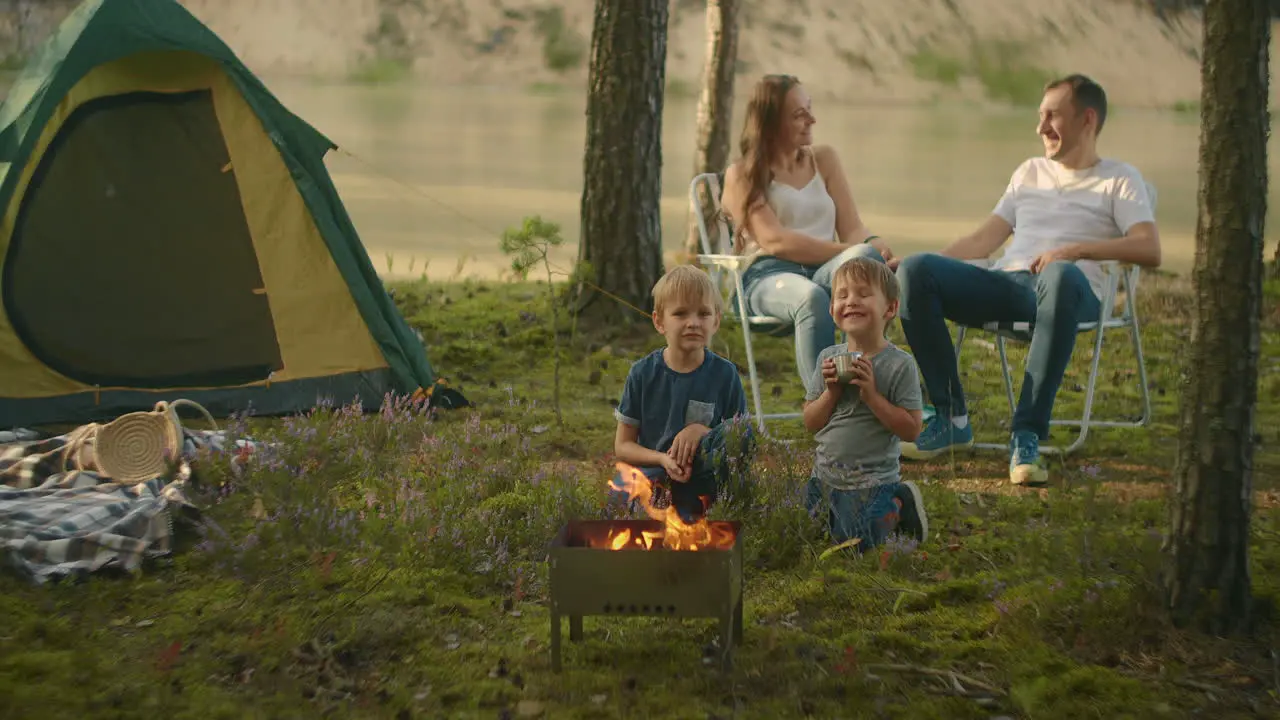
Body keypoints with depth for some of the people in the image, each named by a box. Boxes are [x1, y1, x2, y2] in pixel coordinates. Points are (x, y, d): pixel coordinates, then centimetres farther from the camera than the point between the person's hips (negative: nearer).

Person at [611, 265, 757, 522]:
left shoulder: (724, 373, 0)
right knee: (622, 487, -32)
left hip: (705, 475, 0)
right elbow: (623, 445, 3)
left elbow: (741, 442, 2)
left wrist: (701, 431, -17)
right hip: (655, 469, 0)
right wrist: (663, 459, -16)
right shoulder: (643, 373, 1)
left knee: (740, 429, -26)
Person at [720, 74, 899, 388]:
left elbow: (852, 229, 11)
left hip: (826, 271, 4)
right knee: (812, 298, -41)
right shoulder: (742, 176, 8)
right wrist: (852, 253, -19)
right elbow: (775, 241, -8)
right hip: (769, 275, -3)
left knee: (865, 256, -34)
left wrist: (874, 248, -15)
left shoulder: (824, 158, 22)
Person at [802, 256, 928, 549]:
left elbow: (911, 429, -17)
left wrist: (871, 394, -23)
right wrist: (831, 392, -15)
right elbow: (810, 423, 2)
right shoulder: (828, 358, 0)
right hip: (825, 475, 5)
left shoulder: (900, 365, -14)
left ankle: (899, 507, 20)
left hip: (872, 482, -5)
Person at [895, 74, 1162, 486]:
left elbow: (1150, 250, -2)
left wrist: (1078, 249, -15)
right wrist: (931, 264, 9)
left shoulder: (1119, 179, 15)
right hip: (1007, 282, 5)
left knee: (1061, 276, -44)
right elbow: (985, 239, 25)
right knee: (915, 271, -22)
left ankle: (1027, 435, -41)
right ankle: (951, 418, -18)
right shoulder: (1029, 172, 32)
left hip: (1072, 287, -5)